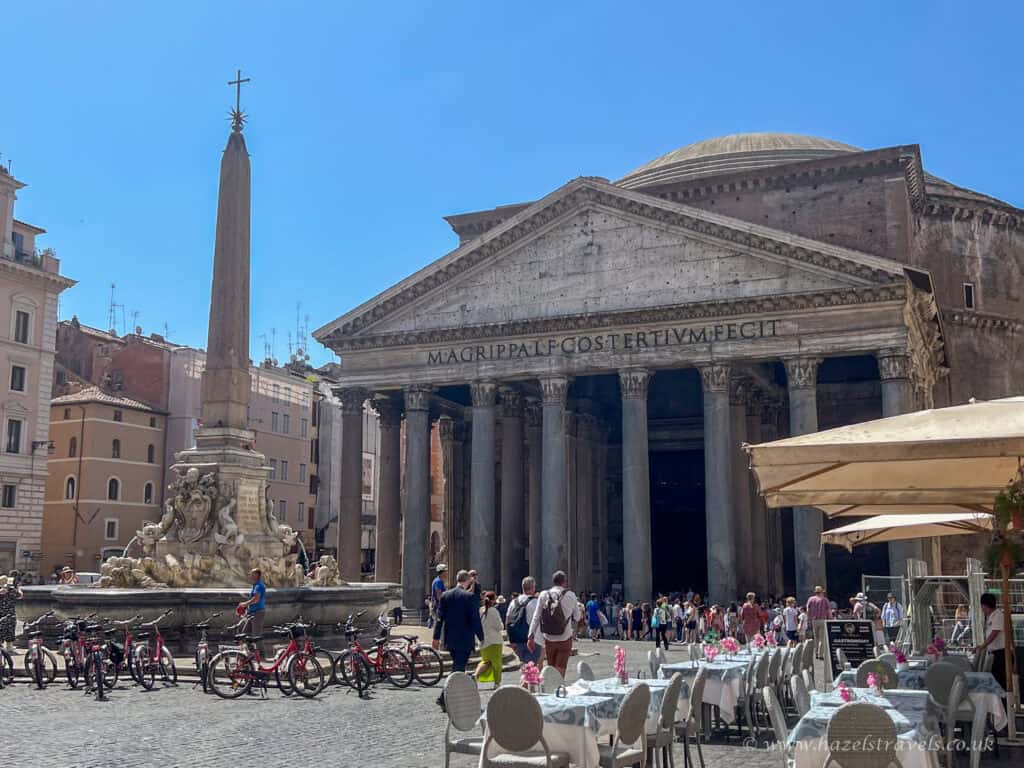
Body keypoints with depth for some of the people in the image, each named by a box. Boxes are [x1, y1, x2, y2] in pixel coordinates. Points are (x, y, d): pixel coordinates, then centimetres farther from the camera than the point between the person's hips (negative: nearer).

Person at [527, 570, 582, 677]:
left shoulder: (543, 595, -1)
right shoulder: (570, 595, -5)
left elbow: (536, 617, -3)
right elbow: (577, 617, 6)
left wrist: (531, 636, -1)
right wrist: (580, 609, 27)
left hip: (549, 639, 2)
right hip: (565, 639, -2)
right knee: (560, 671, 0)